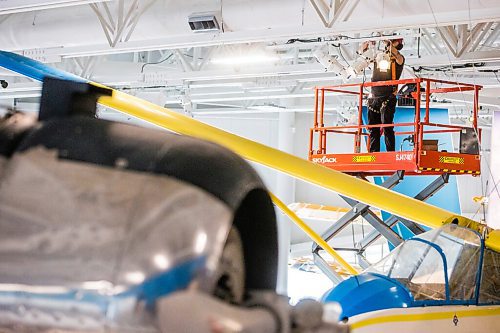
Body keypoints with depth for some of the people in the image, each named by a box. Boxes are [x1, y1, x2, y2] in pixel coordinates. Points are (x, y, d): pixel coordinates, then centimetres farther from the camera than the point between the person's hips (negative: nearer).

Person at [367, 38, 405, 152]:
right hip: (374, 98, 5)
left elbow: (398, 58, -21)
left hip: (388, 98, -5)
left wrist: (390, 44, -17)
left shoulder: (399, 58, 3)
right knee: (373, 128, 4)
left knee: (387, 126, -12)